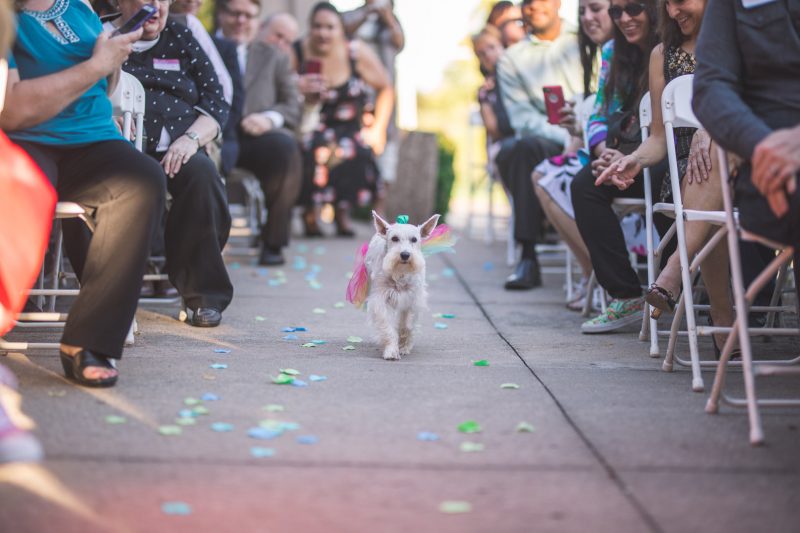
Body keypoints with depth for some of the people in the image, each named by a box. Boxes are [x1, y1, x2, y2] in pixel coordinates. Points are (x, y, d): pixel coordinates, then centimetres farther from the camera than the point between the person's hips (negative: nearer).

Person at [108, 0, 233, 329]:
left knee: (202, 174, -32)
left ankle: (205, 294, -22)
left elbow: (217, 103, 14)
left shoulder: (181, 39, 21)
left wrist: (192, 138, -6)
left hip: (177, 151, 2)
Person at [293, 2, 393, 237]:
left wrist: (378, 128, -2)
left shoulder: (358, 53, -4)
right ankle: (309, 212, -9)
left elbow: (385, 89, 6)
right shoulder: (295, 54, -6)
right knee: (312, 151, -33)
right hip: (309, 130, -1)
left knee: (355, 152, -30)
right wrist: (297, 90, -25)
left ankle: (343, 213, -4)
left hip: (349, 129, 1)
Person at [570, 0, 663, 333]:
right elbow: (599, 117, 14)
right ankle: (624, 296, -21)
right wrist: (604, 152, -8)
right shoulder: (614, 53, 15)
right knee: (585, 184, -23)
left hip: (666, 160, -6)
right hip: (624, 153, 6)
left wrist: (633, 160, -23)